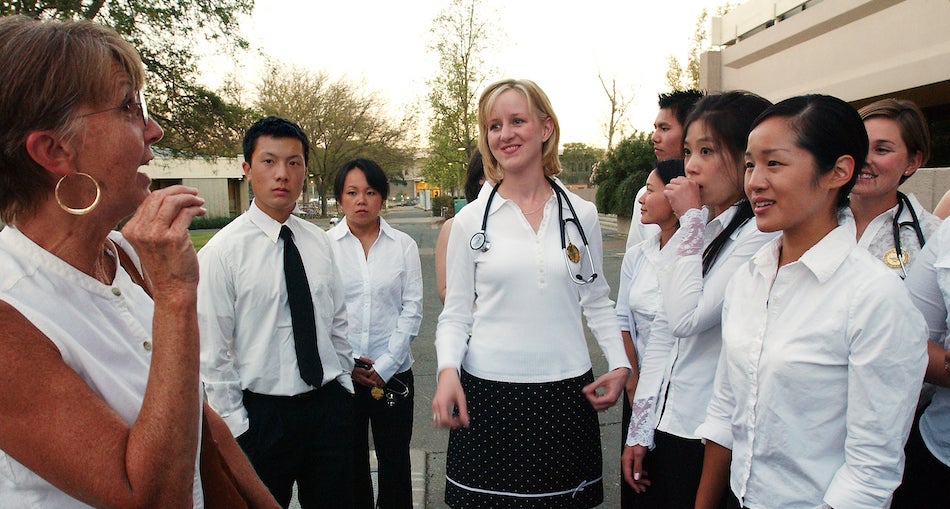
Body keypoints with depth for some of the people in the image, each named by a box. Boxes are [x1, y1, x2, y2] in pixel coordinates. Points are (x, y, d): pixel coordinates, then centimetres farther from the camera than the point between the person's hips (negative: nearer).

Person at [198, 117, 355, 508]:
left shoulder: (320, 242, 3)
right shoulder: (221, 252, -11)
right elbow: (213, 354, -10)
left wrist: (344, 385, 10)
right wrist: (236, 427, -9)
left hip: (330, 406, 5)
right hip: (263, 415, -4)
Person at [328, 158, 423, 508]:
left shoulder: (403, 246, 1)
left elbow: (412, 309, -1)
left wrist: (385, 366, -7)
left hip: (393, 373, 0)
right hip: (340, 375, 0)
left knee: (395, 460, 10)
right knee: (350, 461, 12)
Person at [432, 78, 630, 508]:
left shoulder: (582, 215, 3)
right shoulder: (471, 220, 0)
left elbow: (597, 302, 11)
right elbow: (455, 314, 2)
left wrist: (620, 364, -1)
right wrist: (448, 370, -14)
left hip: (567, 391, 1)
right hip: (488, 392, -1)